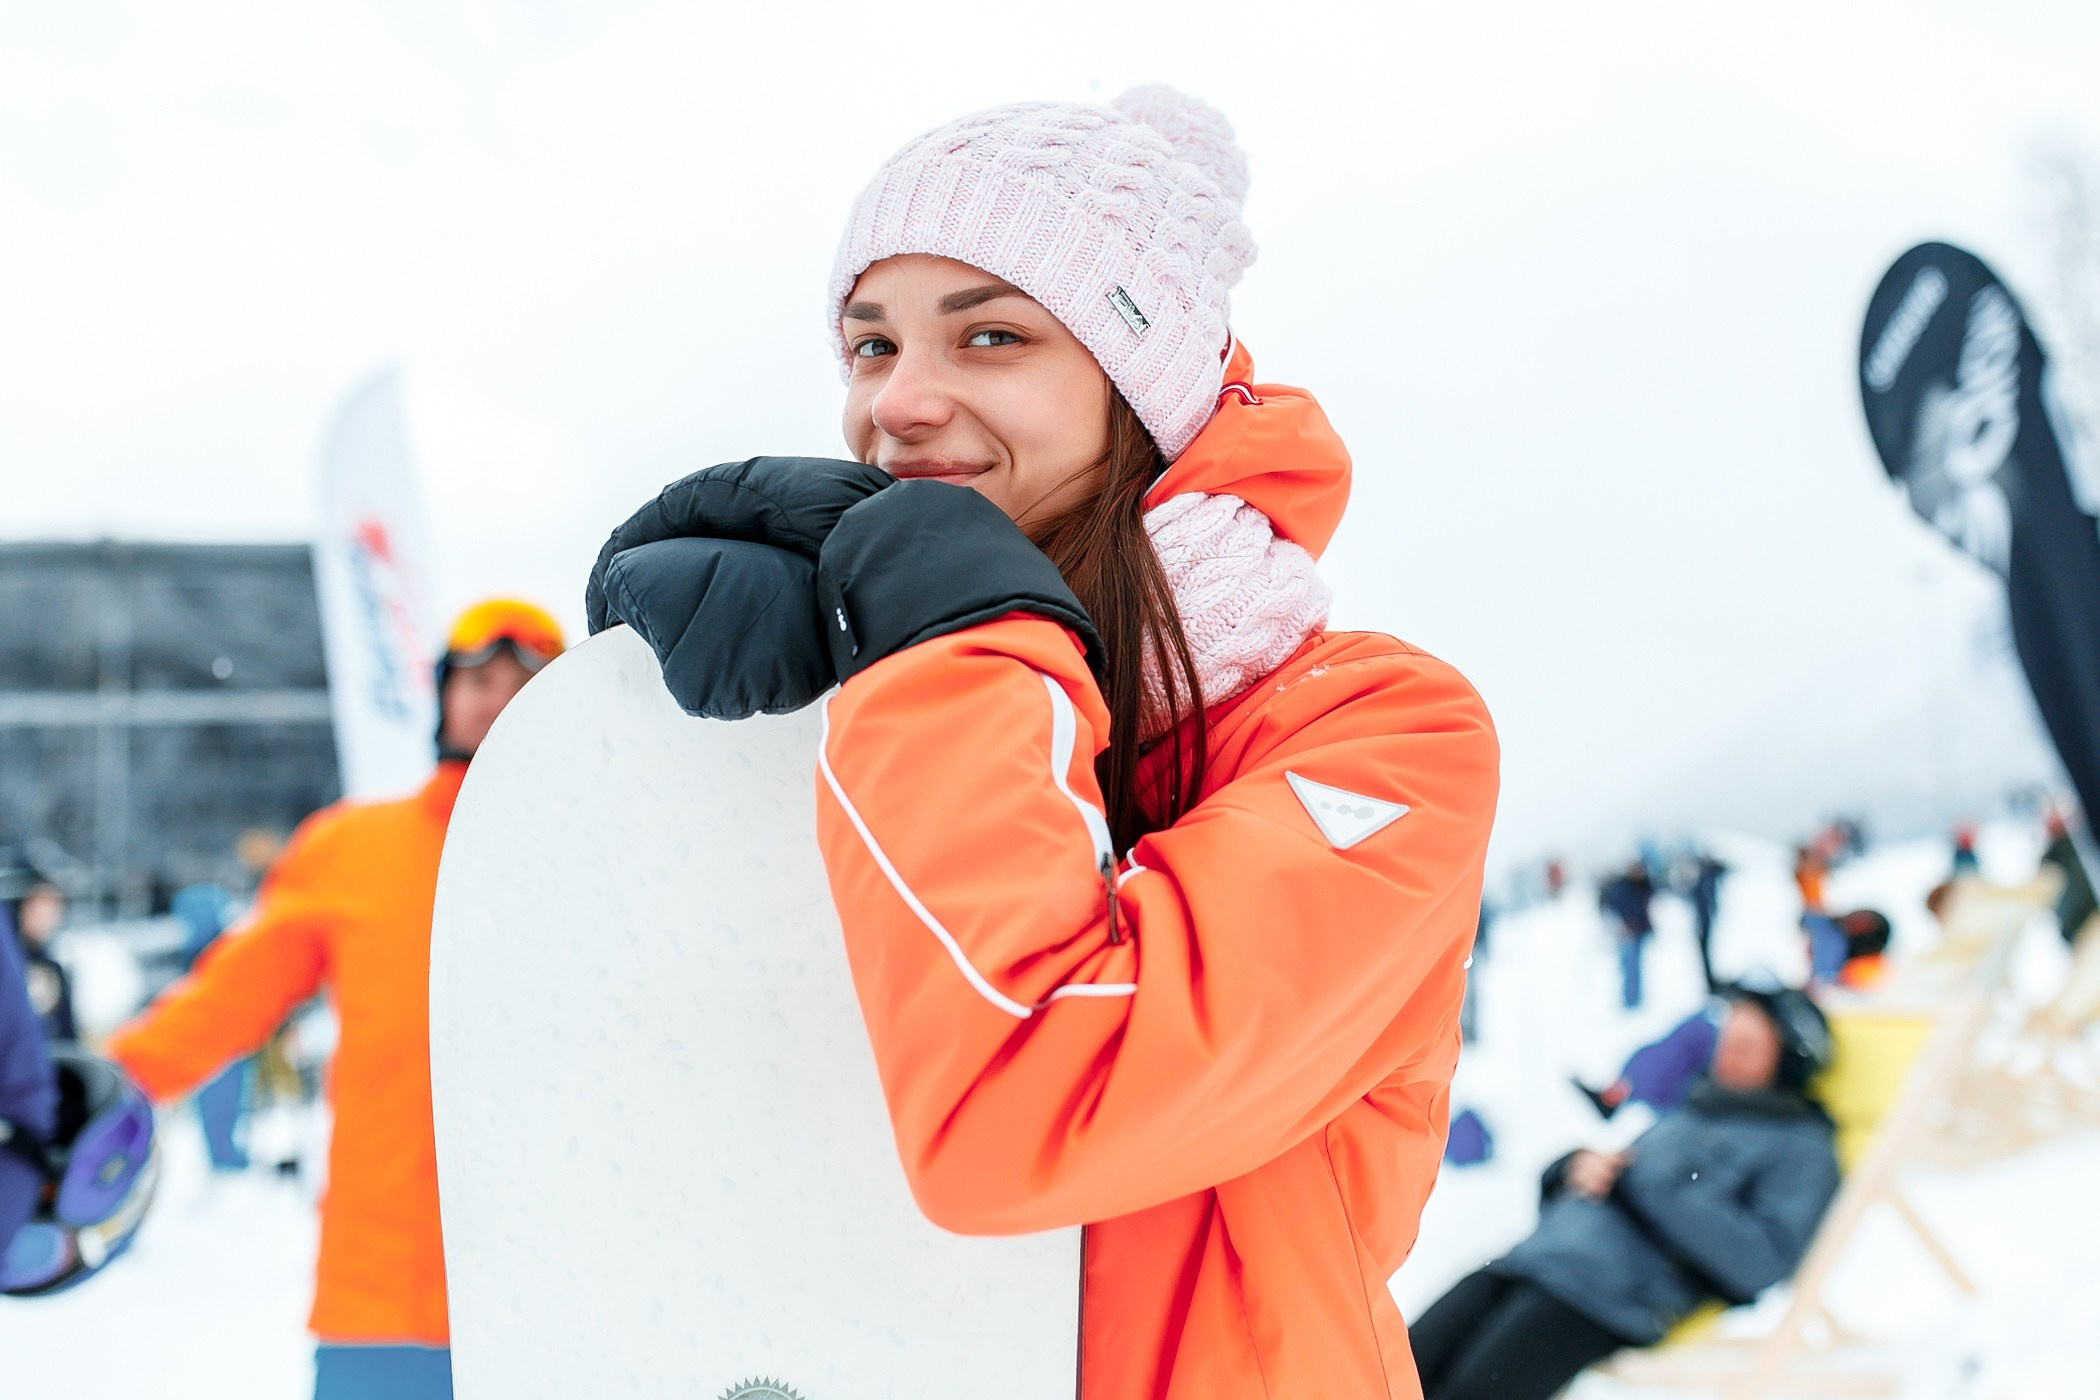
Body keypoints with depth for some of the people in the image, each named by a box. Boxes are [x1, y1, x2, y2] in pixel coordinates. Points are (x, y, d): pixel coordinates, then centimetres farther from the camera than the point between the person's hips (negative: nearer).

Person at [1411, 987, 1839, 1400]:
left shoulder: (1801, 1145, 9)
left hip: (1616, 1288, -7)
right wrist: (1577, 1166, 5)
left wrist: (1648, 1184, -9)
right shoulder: (1687, 1112, 29)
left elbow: (1760, 1260, -8)